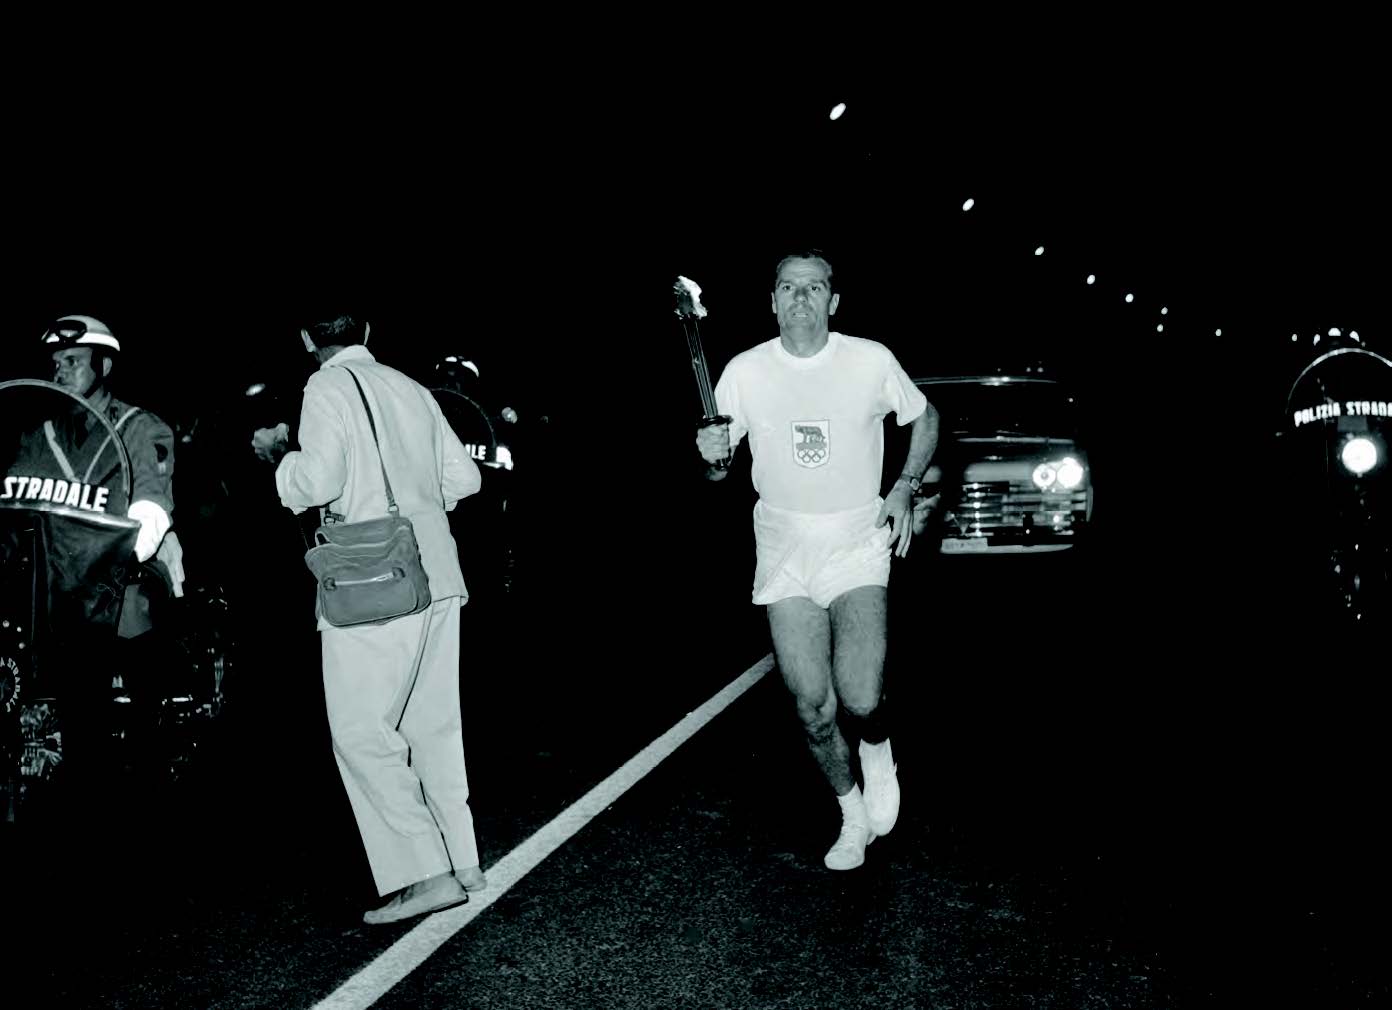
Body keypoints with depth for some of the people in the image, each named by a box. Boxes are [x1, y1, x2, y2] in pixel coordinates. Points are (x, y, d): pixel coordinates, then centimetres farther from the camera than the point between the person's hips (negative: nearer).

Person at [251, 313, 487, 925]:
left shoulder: (327, 386, -5)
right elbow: (464, 478, 13)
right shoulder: (410, 388, 13)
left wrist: (277, 452, 2)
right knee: (434, 725, 14)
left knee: (362, 736, 0)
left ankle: (425, 875, -4)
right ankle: (462, 862, 20)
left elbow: (317, 481, -17)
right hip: (436, 575, 7)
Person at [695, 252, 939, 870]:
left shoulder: (871, 361, -4)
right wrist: (712, 455, -16)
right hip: (784, 552, 2)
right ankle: (853, 815, 27)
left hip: (857, 546, -2)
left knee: (860, 699, -18)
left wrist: (904, 487, -1)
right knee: (814, 710, 0)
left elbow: (925, 418, 13)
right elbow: (717, 471, 8)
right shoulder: (745, 372, -1)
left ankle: (878, 752, 19)